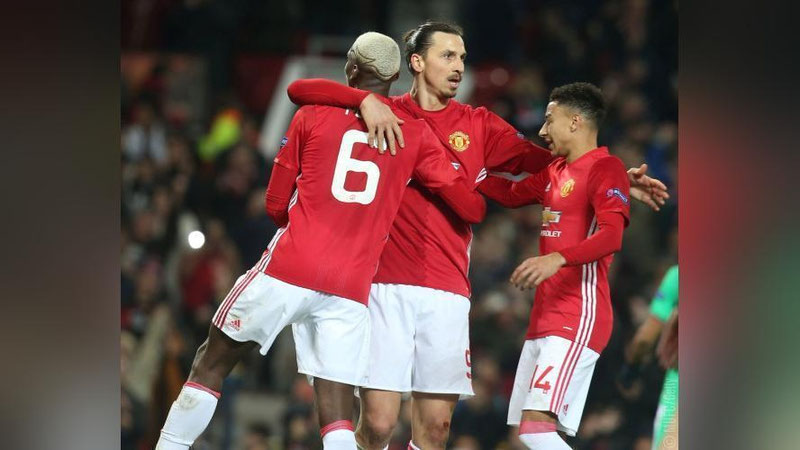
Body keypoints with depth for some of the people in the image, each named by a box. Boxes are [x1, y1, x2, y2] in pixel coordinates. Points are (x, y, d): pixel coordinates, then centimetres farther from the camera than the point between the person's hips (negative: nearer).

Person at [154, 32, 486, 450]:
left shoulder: (312, 116, 7)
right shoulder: (415, 135, 9)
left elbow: (276, 204, 12)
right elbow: (471, 207, 7)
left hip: (289, 270, -1)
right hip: (350, 288, 1)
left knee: (211, 363, 16)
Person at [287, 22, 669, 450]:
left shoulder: (478, 125, 14)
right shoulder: (384, 113, 6)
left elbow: (533, 158, 6)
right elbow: (300, 90, 1)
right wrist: (367, 100, -15)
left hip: (447, 293, 3)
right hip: (386, 285, -3)